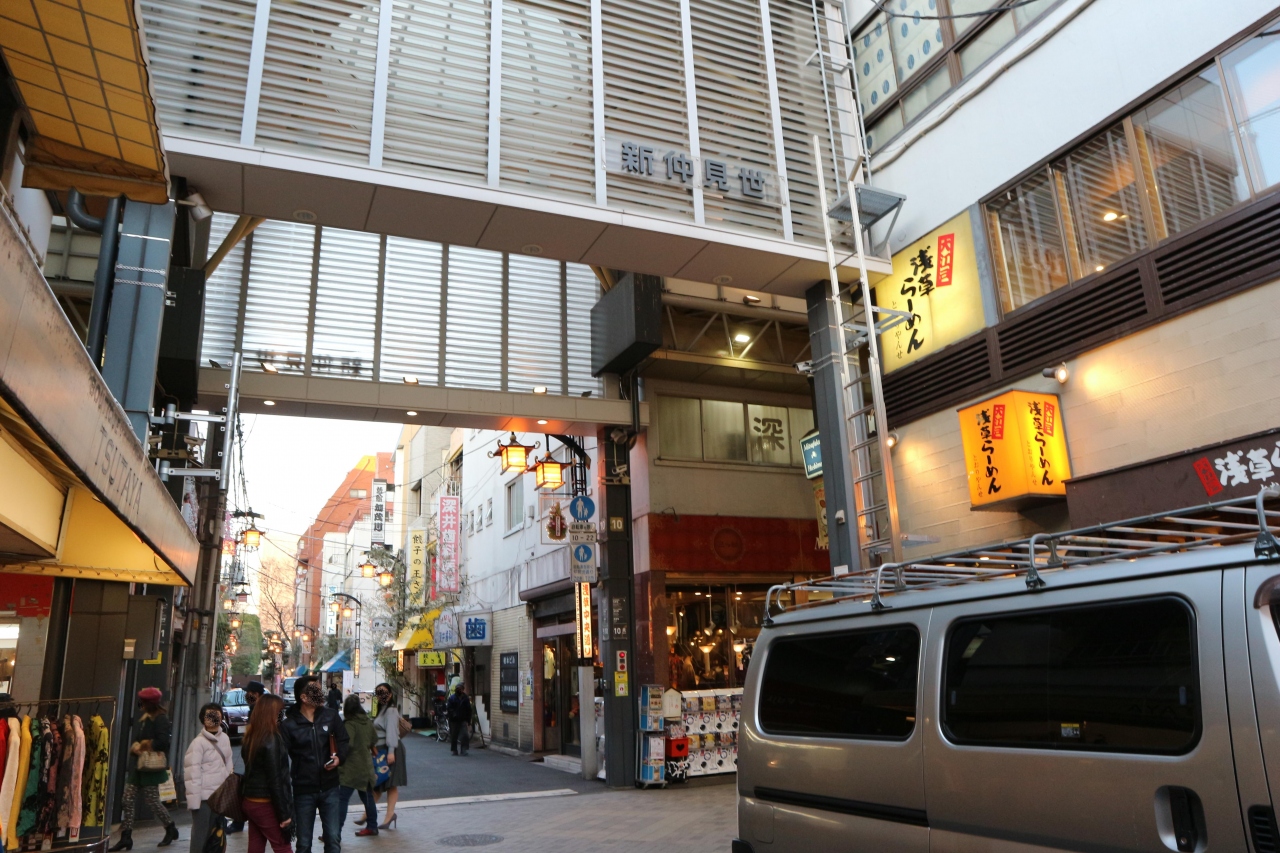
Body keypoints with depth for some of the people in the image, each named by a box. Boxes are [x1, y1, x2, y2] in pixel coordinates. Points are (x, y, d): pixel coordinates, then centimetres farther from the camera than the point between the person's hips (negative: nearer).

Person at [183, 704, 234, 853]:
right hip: (204, 796, -6)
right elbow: (192, 772, -13)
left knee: (216, 834, 13)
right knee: (200, 835, -1)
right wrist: (194, 799, -16)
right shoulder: (199, 742, -11)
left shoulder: (225, 738, 9)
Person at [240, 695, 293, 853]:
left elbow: (252, 770, 11)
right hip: (266, 804, -7)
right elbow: (275, 780, -19)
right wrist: (284, 813, -14)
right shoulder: (271, 740, -18)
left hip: (249, 800, 8)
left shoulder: (250, 737, 6)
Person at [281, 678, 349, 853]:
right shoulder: (288, 725, -11)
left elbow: (343, 741, 7)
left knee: (333, 839, 6)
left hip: (330, 788, 2)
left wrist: (340, 757, -13)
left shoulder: (331, 716, -2)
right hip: (303, 791, -2)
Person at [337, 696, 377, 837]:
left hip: (351, 768, -8)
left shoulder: (349, 724, -16)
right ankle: (372, 826, 24)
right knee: (367, 796, 16)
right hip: (366, 766, 8)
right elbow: (374, 740, 15)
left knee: (343, 799, -5)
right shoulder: (368, 722, 6)